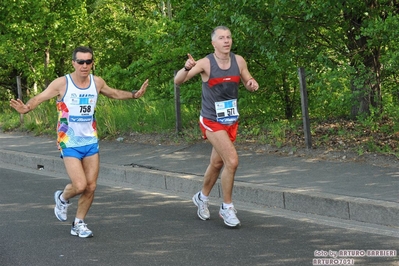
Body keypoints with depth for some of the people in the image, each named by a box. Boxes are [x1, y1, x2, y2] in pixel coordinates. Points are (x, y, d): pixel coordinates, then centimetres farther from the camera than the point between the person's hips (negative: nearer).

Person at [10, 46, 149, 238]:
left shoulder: (97, 82, 2)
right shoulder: (62, 83, -12)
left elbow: (114, 94, 22)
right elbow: (39, 98, -16)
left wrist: (135, 94, 12)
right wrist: (26, 108, -36)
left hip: (91, 141, 5)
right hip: (69, 143, -5)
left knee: (91, 186, 3)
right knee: (80, 186, -14)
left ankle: (79, 224, 21)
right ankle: (62, 198, 20)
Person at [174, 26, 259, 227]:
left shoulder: (239, 61, -2)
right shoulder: (206, 63, -16)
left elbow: (248, 83, 11)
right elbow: (178, 81, -22)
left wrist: (252, 84, -14)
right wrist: (187, 68, -44)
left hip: (231, 121, 6)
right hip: (212, 121, -6)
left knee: (217, 164, 19)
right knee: (232, 160, -18)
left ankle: (202, 198, 43)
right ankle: (227, 207, -3)